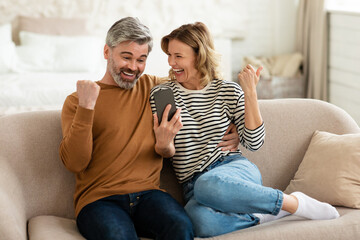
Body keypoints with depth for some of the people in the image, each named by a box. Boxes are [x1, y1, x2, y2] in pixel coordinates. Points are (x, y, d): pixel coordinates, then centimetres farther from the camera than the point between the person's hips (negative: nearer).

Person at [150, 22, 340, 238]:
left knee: (207, 185, -41)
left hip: (234, 166, 0)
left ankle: (294, 203, -21)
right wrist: (163, 144, -20)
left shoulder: (228, 91, 4)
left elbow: (254, 143, -2)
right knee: (201, 222, -39)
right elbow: (168, 153, 5)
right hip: (194, 185, 1)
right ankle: (262, 217, -14)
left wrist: (250, 93, -8)